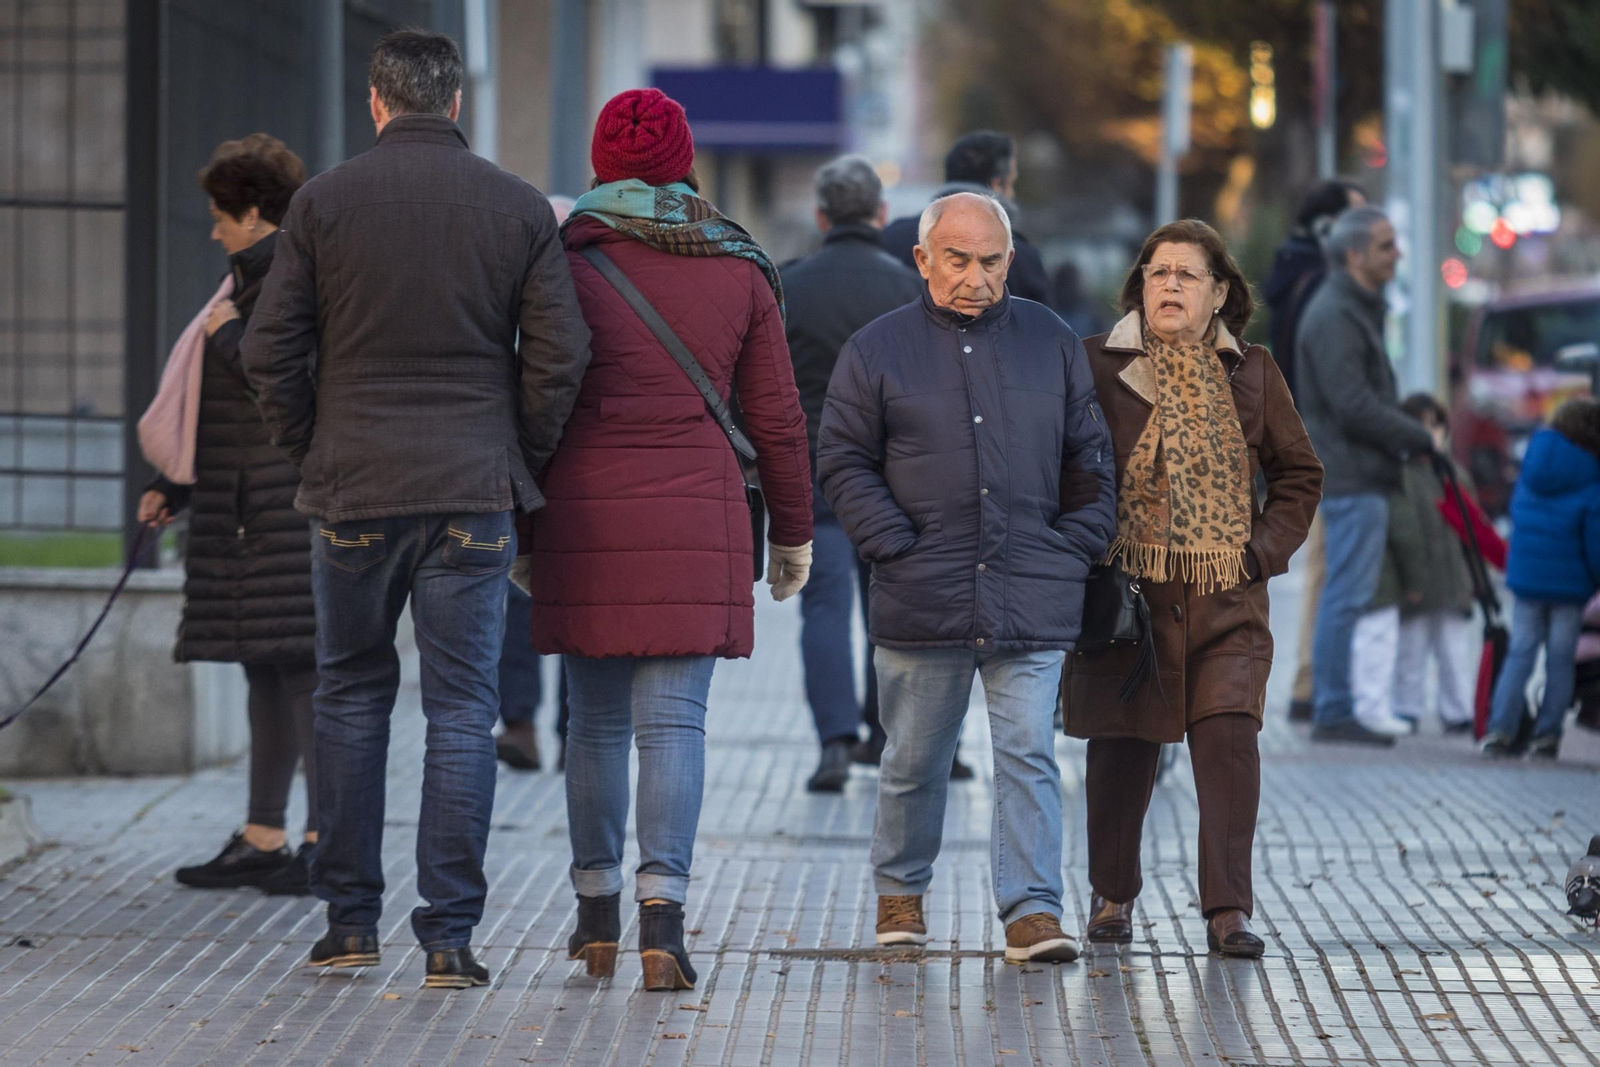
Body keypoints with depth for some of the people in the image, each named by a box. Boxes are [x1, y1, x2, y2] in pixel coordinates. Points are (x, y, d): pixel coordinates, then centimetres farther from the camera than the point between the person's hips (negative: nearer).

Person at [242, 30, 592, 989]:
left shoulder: (324, 201, 0)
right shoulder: (519, 208, 0)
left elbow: (271, 352, -1)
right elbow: (560, 358, -2)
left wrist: (313, 451, 11)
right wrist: (519, 464, 9)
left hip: (353, 489, 1)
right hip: (472, 495, 0)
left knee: (353, 696, 13)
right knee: (464, 711, 2)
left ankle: (351, 921, 15)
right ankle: (450, 935, -2)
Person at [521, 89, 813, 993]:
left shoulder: (568, 260, 0)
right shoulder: (739, 272, 4)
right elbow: (776, 418, 5)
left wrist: (520, 530, 8)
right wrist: (793, 534, 16)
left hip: (584, 514, 0)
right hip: (697, 520, 0)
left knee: (597, 720, 11)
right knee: (674, 722, -2)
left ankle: (598, 920, 18)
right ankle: (663, 916, -15)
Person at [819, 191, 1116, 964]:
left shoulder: (1052, 343, 10)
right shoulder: (877, 350, 4)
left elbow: (1089, 459, 15)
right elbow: (843, 461, 3)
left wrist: (1077, 548, 4)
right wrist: (895, 546, -6)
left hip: (1032, 601, 0)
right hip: (922, 601, 0)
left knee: (1028, 753, -7)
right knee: (915, 759, 10)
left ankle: (1031, 909, -7)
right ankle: (899, 892, 29)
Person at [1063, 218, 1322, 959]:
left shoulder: (1251, 373, 8)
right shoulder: (1096, 365, 1)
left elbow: (1299, 473, 16)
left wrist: (1263, 550, 4)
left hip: (1226, 600, 1)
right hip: (1125, 593, -1)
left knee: (1229, 740, -12)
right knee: (1123, 747, 7)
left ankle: (1228, 910, -9)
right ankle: (1112, 895, 26)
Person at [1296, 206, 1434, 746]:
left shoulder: (1357, 309, 18)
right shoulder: (1333, 316, -16)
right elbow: (1354, 408, -21)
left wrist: (1408, 430, 9)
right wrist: (1422, 439, -13)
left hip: (1364, 476, 11)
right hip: (1351, 478, -11)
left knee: (1345, 597, 13)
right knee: (1347, 596, -8)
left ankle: (1333, 710, 18)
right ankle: (1334, 713, -5)